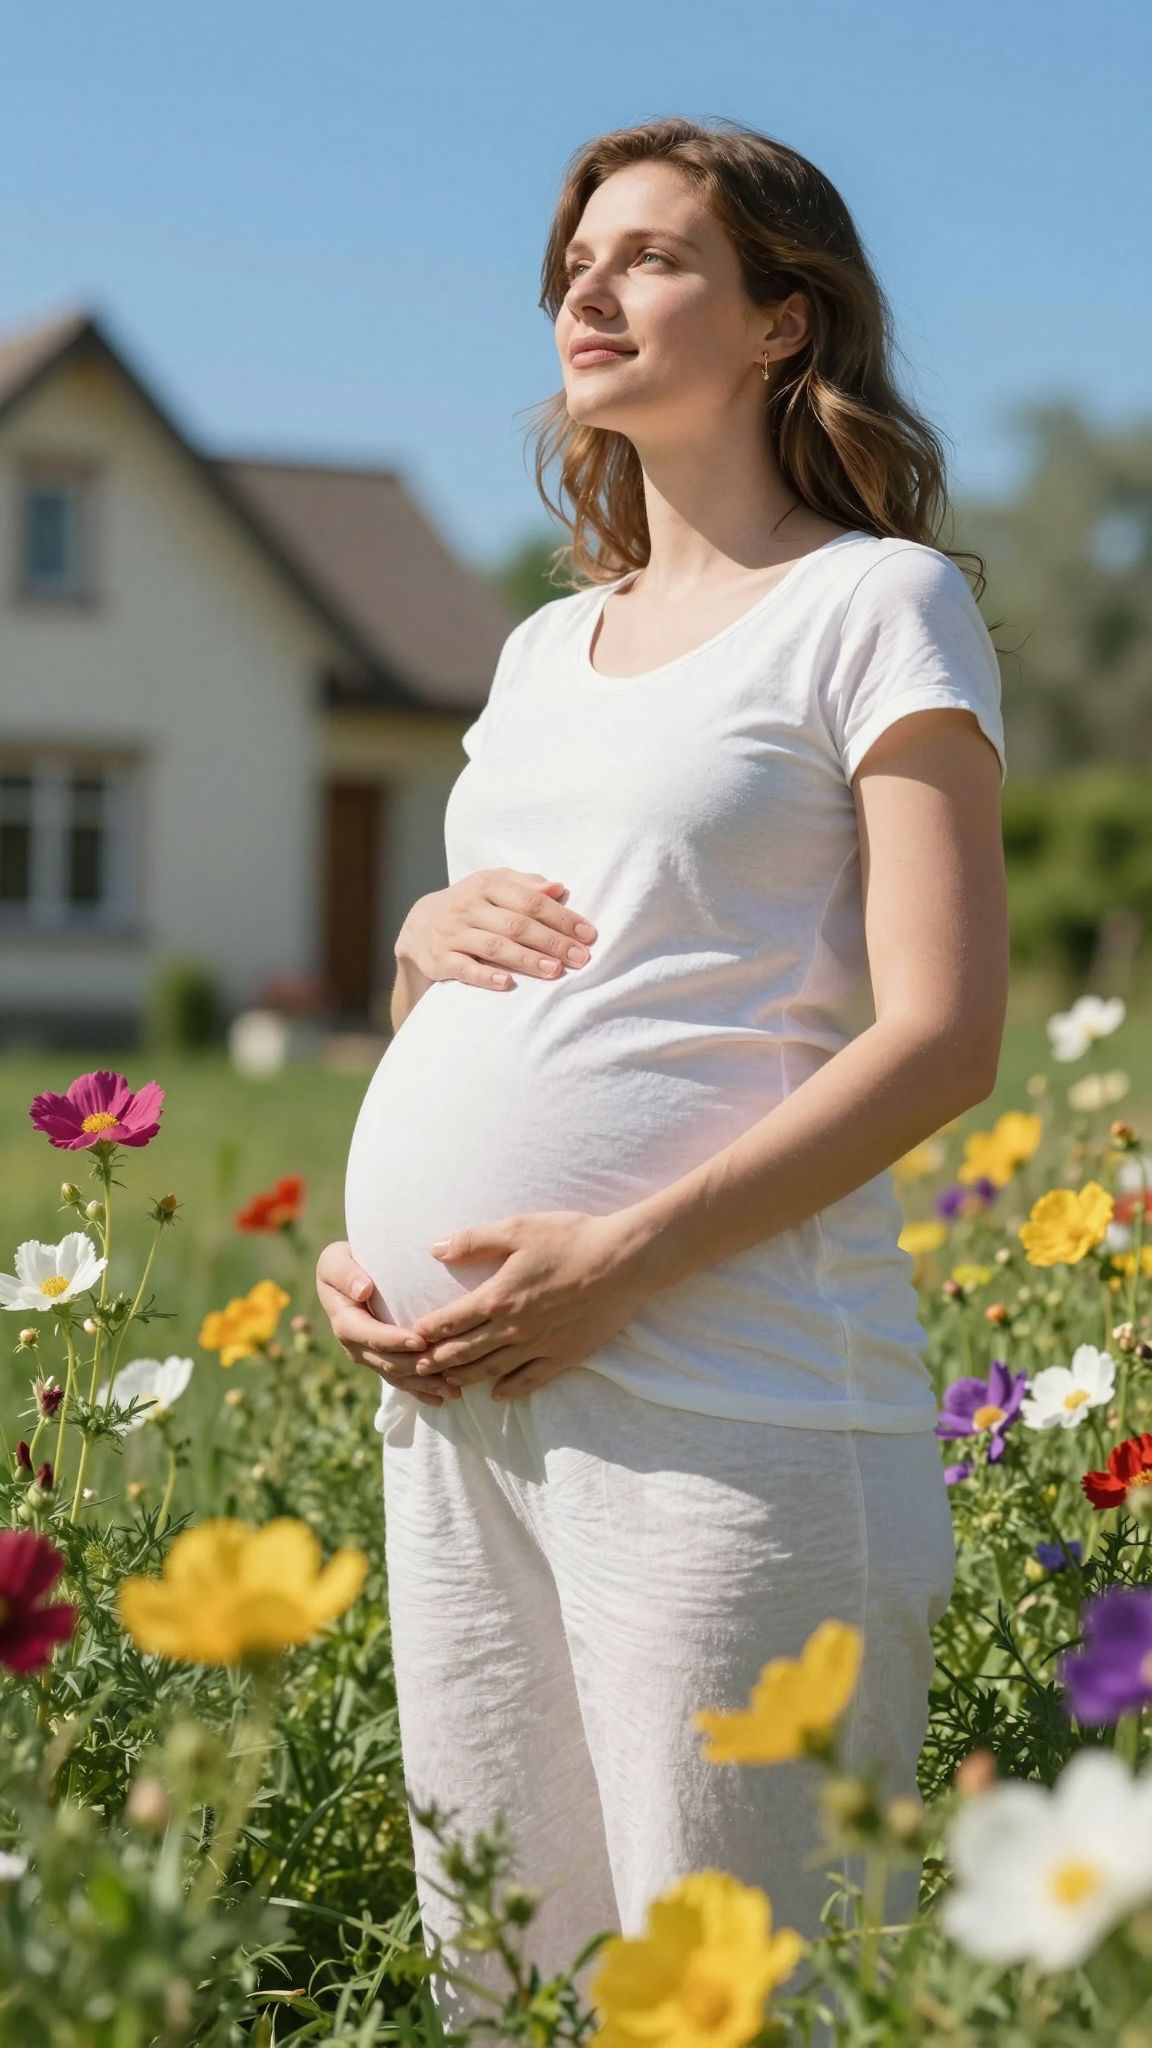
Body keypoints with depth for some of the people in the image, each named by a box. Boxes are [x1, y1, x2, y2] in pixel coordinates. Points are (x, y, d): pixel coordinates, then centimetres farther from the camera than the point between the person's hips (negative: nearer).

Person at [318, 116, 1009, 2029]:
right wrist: (425, 935, 4)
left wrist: (623, 1258, -18)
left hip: (720, 1400, -7)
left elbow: (944, 1031, -9)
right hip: (456, 1394, 7)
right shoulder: (547, 648, 21)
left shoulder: (877, 602, 1)